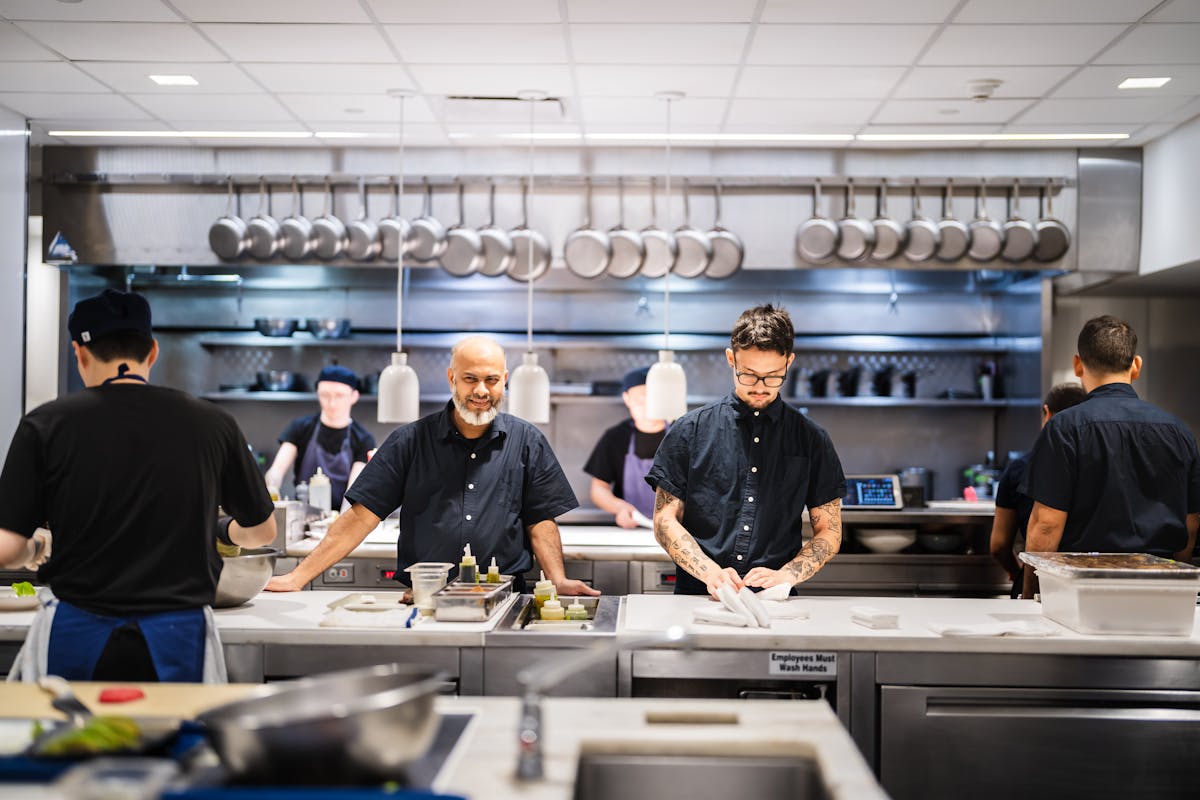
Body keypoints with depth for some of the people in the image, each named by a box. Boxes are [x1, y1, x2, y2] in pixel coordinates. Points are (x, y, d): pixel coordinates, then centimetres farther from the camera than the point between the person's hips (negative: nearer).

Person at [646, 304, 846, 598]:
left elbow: (829, 532, 12)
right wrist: (710, 572, -10)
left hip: (775, 604, 2)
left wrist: (784, 576, -6)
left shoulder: (811, 439, 11)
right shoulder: (690, 430, 8)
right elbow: (665, 520, 6)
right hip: (698, 597, -1)